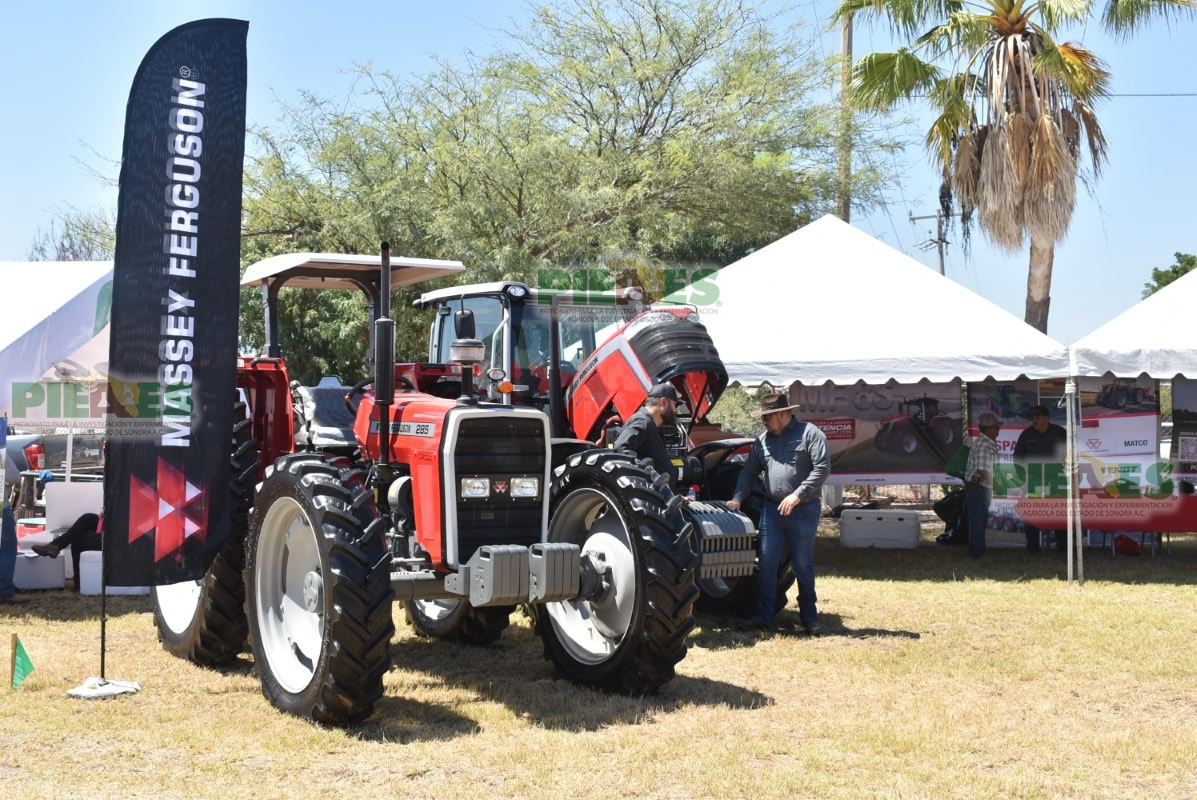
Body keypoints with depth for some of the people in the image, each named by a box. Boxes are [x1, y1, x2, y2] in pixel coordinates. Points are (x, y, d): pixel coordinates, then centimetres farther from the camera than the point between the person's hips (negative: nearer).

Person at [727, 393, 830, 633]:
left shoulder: (809, 433, -5)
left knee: (803, 565, 4)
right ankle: (764, 615, 9)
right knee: (767, 564, 2)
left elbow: (823, 467, -12)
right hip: (772, 509, 5)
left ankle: (809, 616, 15)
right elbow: (748, 472, 18)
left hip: (804, 510, -5)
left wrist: (797, 495, -16)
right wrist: (737, 499, 5)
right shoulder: (762, 440, 12)